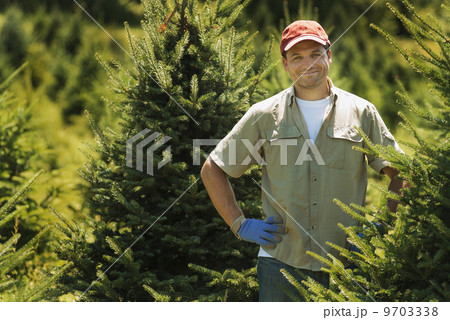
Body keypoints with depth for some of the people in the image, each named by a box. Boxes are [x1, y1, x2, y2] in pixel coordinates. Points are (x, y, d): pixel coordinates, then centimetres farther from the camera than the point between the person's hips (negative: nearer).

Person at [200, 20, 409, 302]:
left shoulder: (361, 113, 7)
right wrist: (240, 224, 4)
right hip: (281, 262, 0)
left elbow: (399, 171, 13)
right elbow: (213, 170, 11)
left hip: (345, 265, 0)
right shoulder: (264, 116, 5)